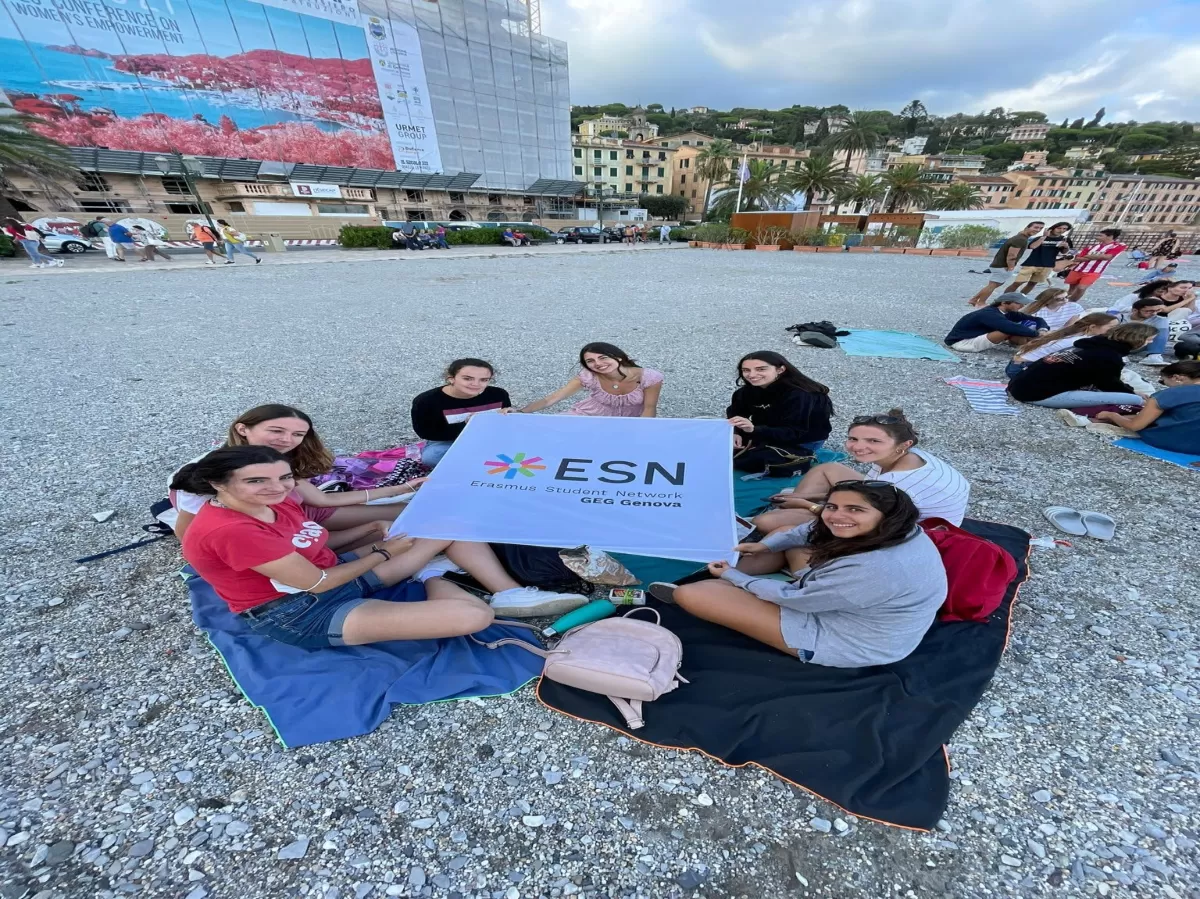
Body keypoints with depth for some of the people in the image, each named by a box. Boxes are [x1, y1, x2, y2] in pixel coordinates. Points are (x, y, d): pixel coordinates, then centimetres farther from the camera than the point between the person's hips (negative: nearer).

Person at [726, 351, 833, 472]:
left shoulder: (798, 394, -30)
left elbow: (793, 433, -36)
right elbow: (734, 413, -3)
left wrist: (753, 430, -52)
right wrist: (735, 433, -27)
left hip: (804, 440, -7)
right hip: (771, 435, 7)